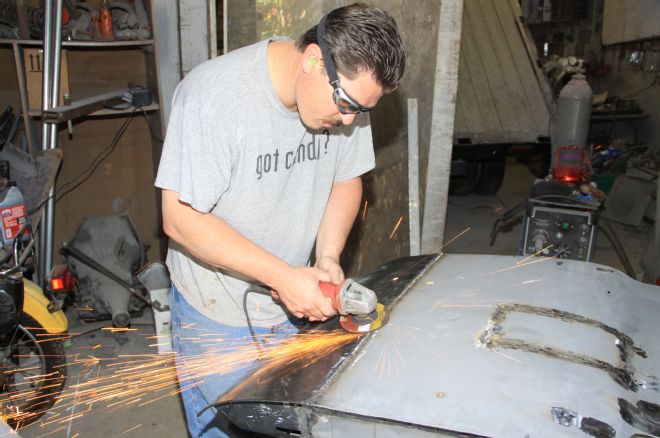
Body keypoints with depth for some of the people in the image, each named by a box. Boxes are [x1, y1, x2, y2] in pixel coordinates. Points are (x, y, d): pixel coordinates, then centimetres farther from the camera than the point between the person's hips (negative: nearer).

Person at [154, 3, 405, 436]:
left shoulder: (348, 89, -9)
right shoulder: (214, 94, -26)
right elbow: (181, 219, -24)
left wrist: (328, 257, -13)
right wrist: (282, 276, -27)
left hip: (294, 306, 5)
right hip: (218, 315, -4)